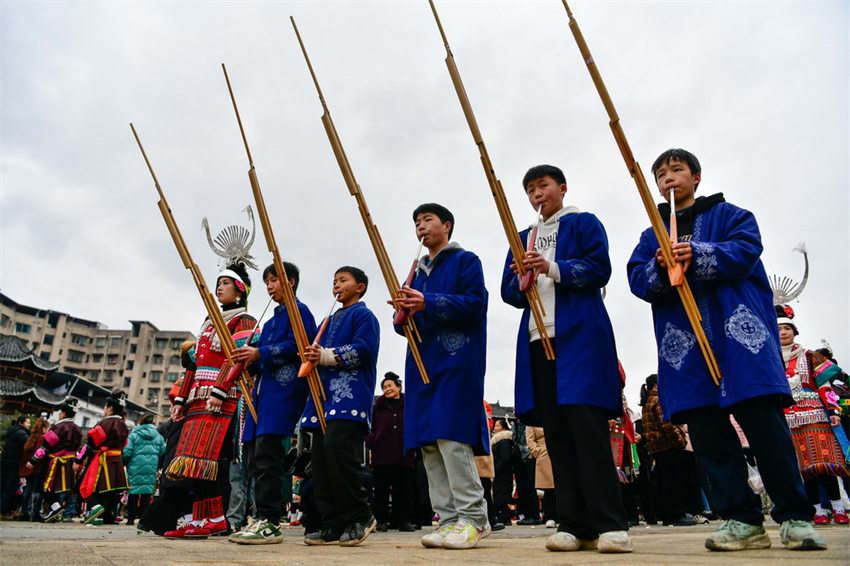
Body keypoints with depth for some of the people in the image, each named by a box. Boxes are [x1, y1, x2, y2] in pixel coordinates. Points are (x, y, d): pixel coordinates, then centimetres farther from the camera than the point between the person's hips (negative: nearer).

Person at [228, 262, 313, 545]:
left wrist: (259, 354, -14)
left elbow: (297, 346, -13)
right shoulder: (271, 320, 28)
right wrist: (249, 359, 6)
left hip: (284, 387, -9)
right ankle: (262, 519, 12)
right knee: (253, 454, 5)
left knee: (267, 450, -16)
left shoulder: (299, 311, 1)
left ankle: (270, 523, -12)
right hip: (263, 388, 9)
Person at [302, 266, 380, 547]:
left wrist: (326, 355, -14)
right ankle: (333, 524, 9)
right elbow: (318, 349, 29)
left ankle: (359, 516, -8)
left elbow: (364, 349, -11)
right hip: (324, 394, 9)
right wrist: (311, 355, 5)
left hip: (351, 394, -8)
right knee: (321, 455, 2)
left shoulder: (363, 315, 4)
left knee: (337, 444, -23)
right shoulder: (330, 320, 29)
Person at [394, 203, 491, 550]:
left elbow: (475, 304, -10)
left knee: (451, 437, -15)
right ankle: (449, 519, 9)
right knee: (429, 443, 3)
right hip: (422, 363, 7)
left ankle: (474, 518, -5)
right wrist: (405, 313, -4)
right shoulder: (418, 272, 23)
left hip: (457, 363, -7)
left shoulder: (466, 261, 5)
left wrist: (428, 304, -17)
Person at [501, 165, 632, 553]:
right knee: (556, 432, 2)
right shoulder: (524, 238, 24)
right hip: (538, 340, 5)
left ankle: (610, 525, -4)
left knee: (586, 425, -11)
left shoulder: (583, 224, 11)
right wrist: (522, 280, -7)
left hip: (580, 335, -5)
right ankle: (574, 524, 6)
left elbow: (600, 269, -3)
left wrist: (553, 268, -16)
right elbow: (509, 291, 16)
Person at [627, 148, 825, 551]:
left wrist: (697, 256, -21)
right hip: (683, 342, 3)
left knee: (765, 424, -8)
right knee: (707, 432, -1)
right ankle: (741, 519, 8)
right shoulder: (650, 236, 22)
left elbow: (746, 250, -5)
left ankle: (795, 517, 6)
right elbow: (637, 279, 7)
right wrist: (660, 269, -15)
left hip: (739, 332, -3)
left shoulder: (729, 214, 15)